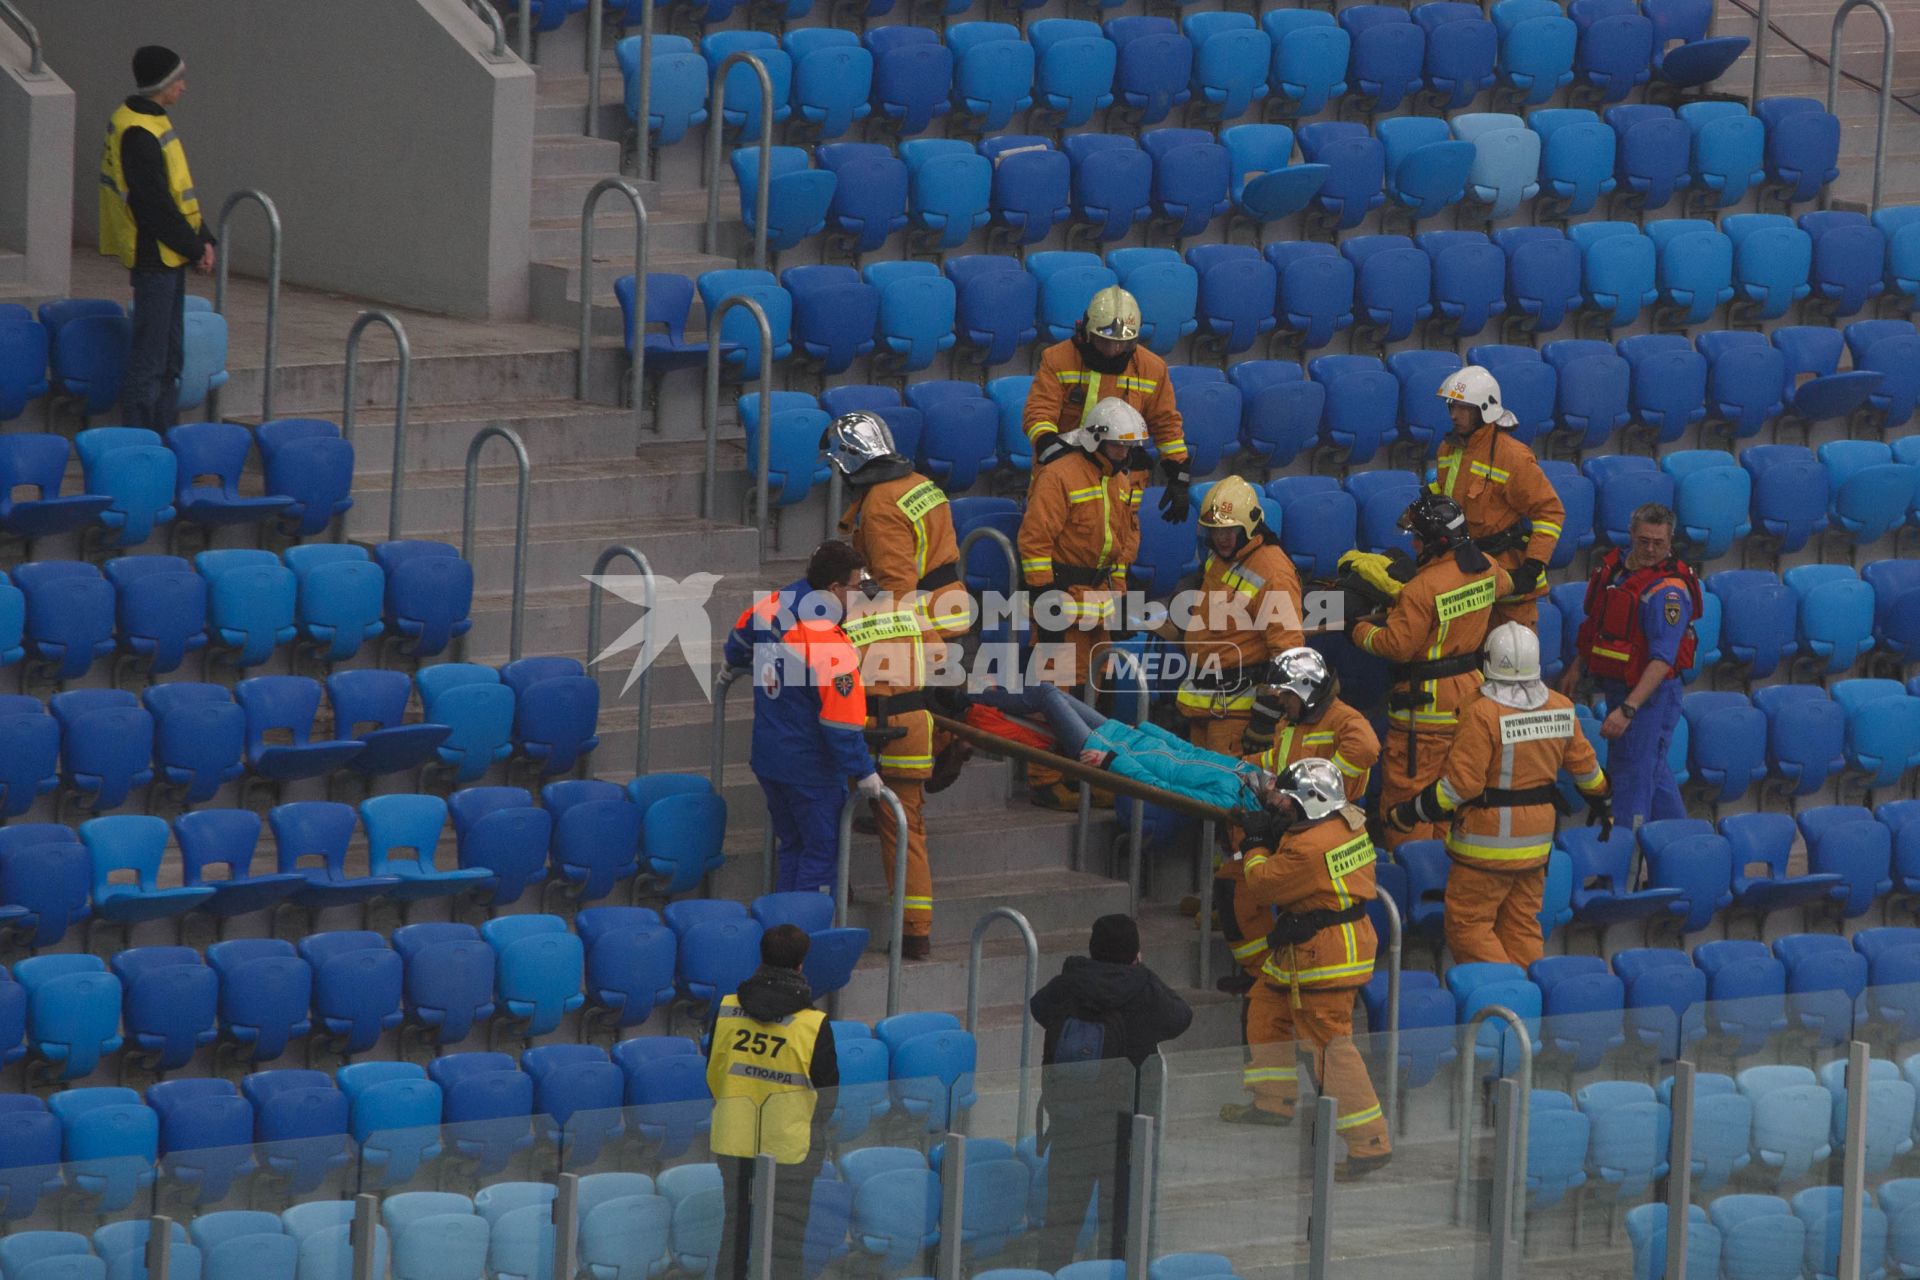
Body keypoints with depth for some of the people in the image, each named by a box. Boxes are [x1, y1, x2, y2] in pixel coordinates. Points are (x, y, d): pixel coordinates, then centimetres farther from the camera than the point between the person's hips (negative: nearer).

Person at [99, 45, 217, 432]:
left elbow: (180, 190, 16)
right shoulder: (138, 134, -20)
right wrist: (195, 248, -13)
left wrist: (202, 240, 8)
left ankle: (163, 428, 23)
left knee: (170, 350, 16)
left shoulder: (152, 122, 12)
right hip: (154, 255, -10)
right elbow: (155, 205, -21)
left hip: (168, 255, 10)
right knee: (150, 350, -5)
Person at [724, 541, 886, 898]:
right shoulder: (832, 648, -27)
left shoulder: (773, 605, -5)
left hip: (767, 757, 8)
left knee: (791, 846, 21)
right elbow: (841, 722, -25)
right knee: (822, 854, 5)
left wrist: (738, 663, 41)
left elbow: (739, 644, 18)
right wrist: (863, 773, -14)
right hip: (810, 768, -8)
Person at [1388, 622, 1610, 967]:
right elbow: (1582, 762, 15)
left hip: (1488, 839, -7)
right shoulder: (1560, 707, 2)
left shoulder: (1482, 713, -18)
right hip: (1537, 837, 7)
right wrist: (1598, 799, 35)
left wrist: (1409, 813, -10)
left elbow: (1461, 782, -20)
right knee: (1522, 924, 14)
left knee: (1468, 924, -1)